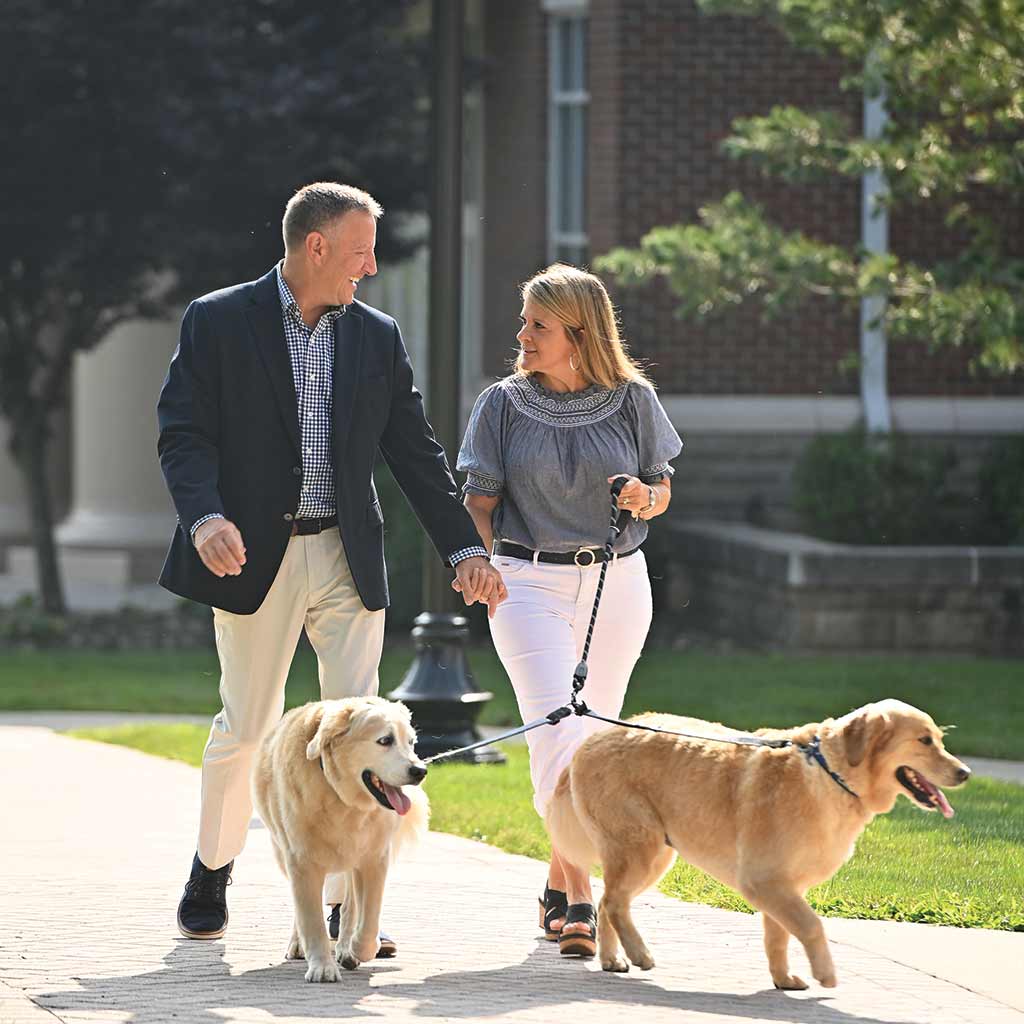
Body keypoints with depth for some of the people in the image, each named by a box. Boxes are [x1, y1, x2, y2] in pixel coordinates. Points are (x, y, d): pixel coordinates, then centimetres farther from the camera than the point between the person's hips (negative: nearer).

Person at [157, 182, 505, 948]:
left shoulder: (378, 337, 11)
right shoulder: (218, 323, -1)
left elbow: (415, 452, 13)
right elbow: (183, 433, -7)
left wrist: (464, 547, 5)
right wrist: (206, 518, -24)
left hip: (349, 558, 3)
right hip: (257, 556, -3)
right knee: (248, 726, 3)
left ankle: (347, 910, -3)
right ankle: (211, 872, 27)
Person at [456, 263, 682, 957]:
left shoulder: (632, 399, 3)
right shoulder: (504, 404, 1)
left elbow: (662, 490, 11)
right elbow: (480, 501, 4)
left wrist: (644, 498, -12)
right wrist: (486, 569, -12)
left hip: (618, 582, 2)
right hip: (530, 583, -2)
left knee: (594, 739, 8)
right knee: (558, 733, -17)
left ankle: (556, 888, 24)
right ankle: (579, 898, -21)